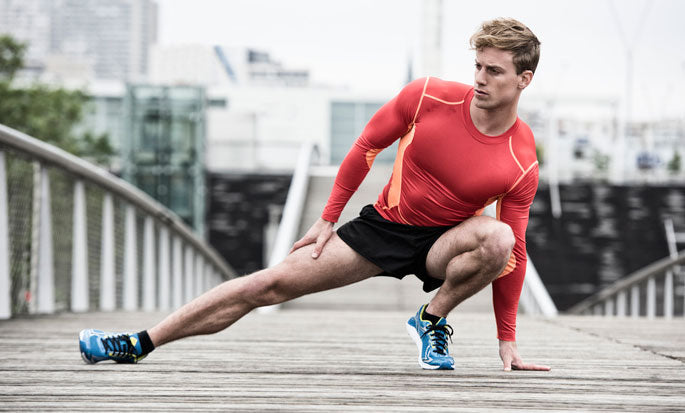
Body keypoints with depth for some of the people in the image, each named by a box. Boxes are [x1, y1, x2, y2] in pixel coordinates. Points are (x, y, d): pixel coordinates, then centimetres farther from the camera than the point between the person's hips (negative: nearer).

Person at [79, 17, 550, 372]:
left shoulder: (522, 163, -17)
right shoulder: (427, 97, -16)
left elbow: (514, 251, -9)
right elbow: (366, 147, -1)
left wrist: (508, 340, -9)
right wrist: (328, 219, 1)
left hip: (443, 243, -1)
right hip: (384, 225, 1)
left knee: (499, 238, -35)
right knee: (270, 283, -12)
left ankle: (433, 320, -8)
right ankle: (139, 344, -6)